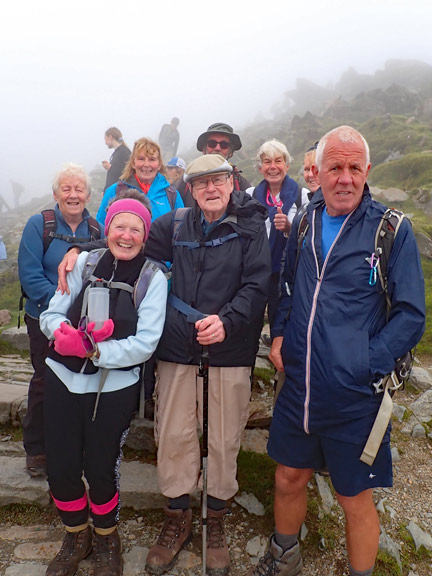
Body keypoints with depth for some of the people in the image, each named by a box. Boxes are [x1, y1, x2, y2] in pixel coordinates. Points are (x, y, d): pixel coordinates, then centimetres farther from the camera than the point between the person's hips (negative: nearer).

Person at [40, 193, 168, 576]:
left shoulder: (153, 278, -7)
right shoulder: (85, 263, -1)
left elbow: (145, 344, -14)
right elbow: (51, 315, 1)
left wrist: (94, 350, -24)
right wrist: (65, 333, -20)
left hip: (114, 389, -2)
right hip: (63, 381, 3)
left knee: (101, 471, 8)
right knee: (60, 469, 9)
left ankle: (106, 541, 40)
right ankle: (76, 539, 40)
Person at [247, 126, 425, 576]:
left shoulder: (392, 230, -9)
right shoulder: (304, 222, 4)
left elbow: (410, 315, -9)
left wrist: (366, 365, -16)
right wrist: (279, 334, 2)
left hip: (355, 396, -4)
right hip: (298, 385, 5)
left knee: (355, 500, 12)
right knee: (288, 479, 21)